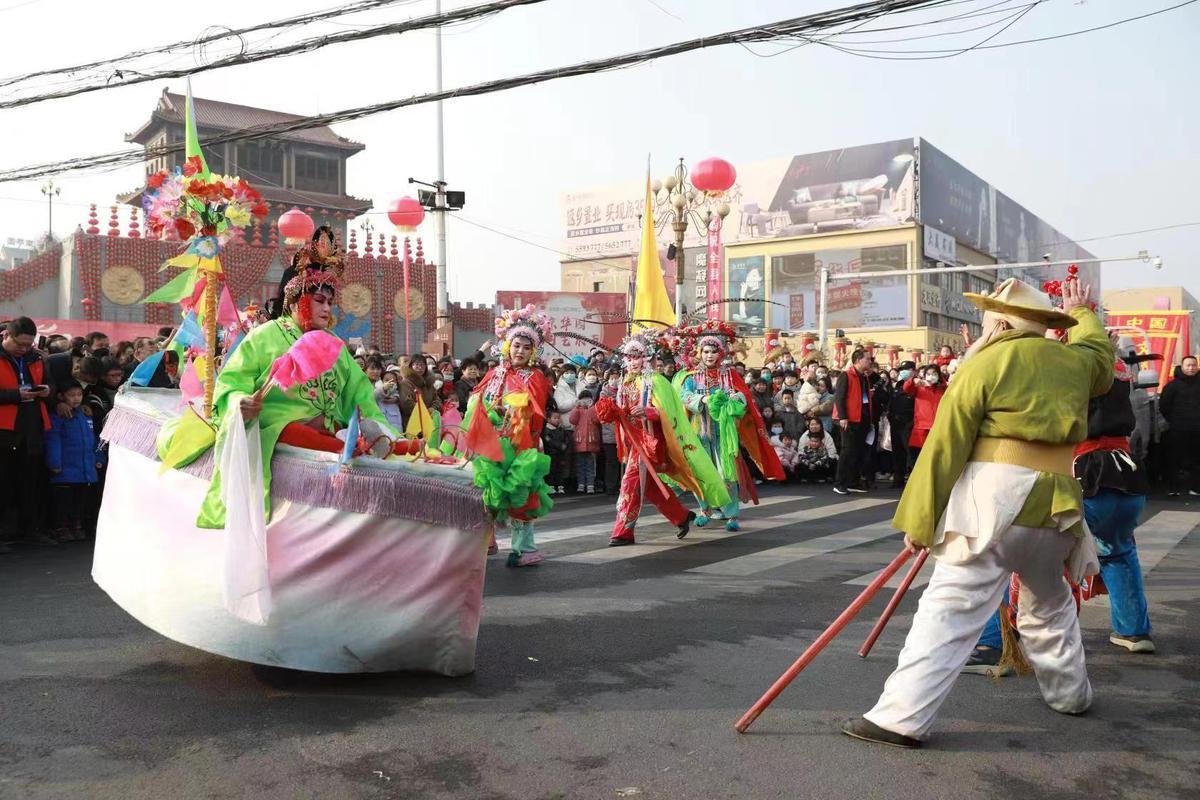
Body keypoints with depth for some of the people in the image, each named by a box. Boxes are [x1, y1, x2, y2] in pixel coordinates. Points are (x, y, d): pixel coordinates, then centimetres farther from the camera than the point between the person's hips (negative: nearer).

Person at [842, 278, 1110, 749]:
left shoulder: (988, 361, -4)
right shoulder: (1075, 360, 13)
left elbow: (945, 445, -8)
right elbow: (1098, 346, 41)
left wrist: (918, 519, -5)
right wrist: (1080, 312, 61)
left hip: (993, 497, -6)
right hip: (1054, 504, 6)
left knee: (951, 607, -8)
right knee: (1050, 602, 28)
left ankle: (901, 718, -9)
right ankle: (1069, 692, 43)